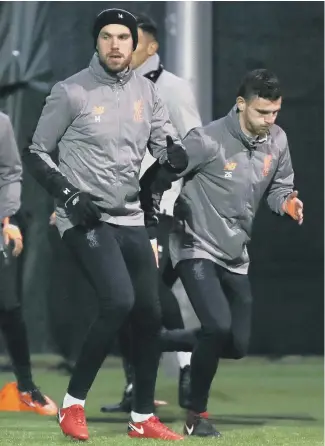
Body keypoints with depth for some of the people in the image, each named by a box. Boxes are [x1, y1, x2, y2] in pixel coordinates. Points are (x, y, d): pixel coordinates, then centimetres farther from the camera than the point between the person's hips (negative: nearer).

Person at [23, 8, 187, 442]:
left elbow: (165, 143, 7)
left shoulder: (145, 90, 7)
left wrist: (174, 154, -17)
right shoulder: (70, 92, -8)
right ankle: (72, 405, -10)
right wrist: (68, 194, -16)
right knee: (119, 301, -24)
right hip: (84, 220, -6)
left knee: (150, 314, 6)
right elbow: (35, 153, -3)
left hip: (130, 220, 6)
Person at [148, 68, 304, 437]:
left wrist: (287, 202, -12)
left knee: (238, 345, 3)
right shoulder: (208, 141, -21)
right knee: (218, 326, -23)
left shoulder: (277, 141, -1)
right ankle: (196, 416, -6)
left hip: (235, 258, 7)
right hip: (197, 250, -7)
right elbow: (161, 178, -15)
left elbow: (278, 187, 12)